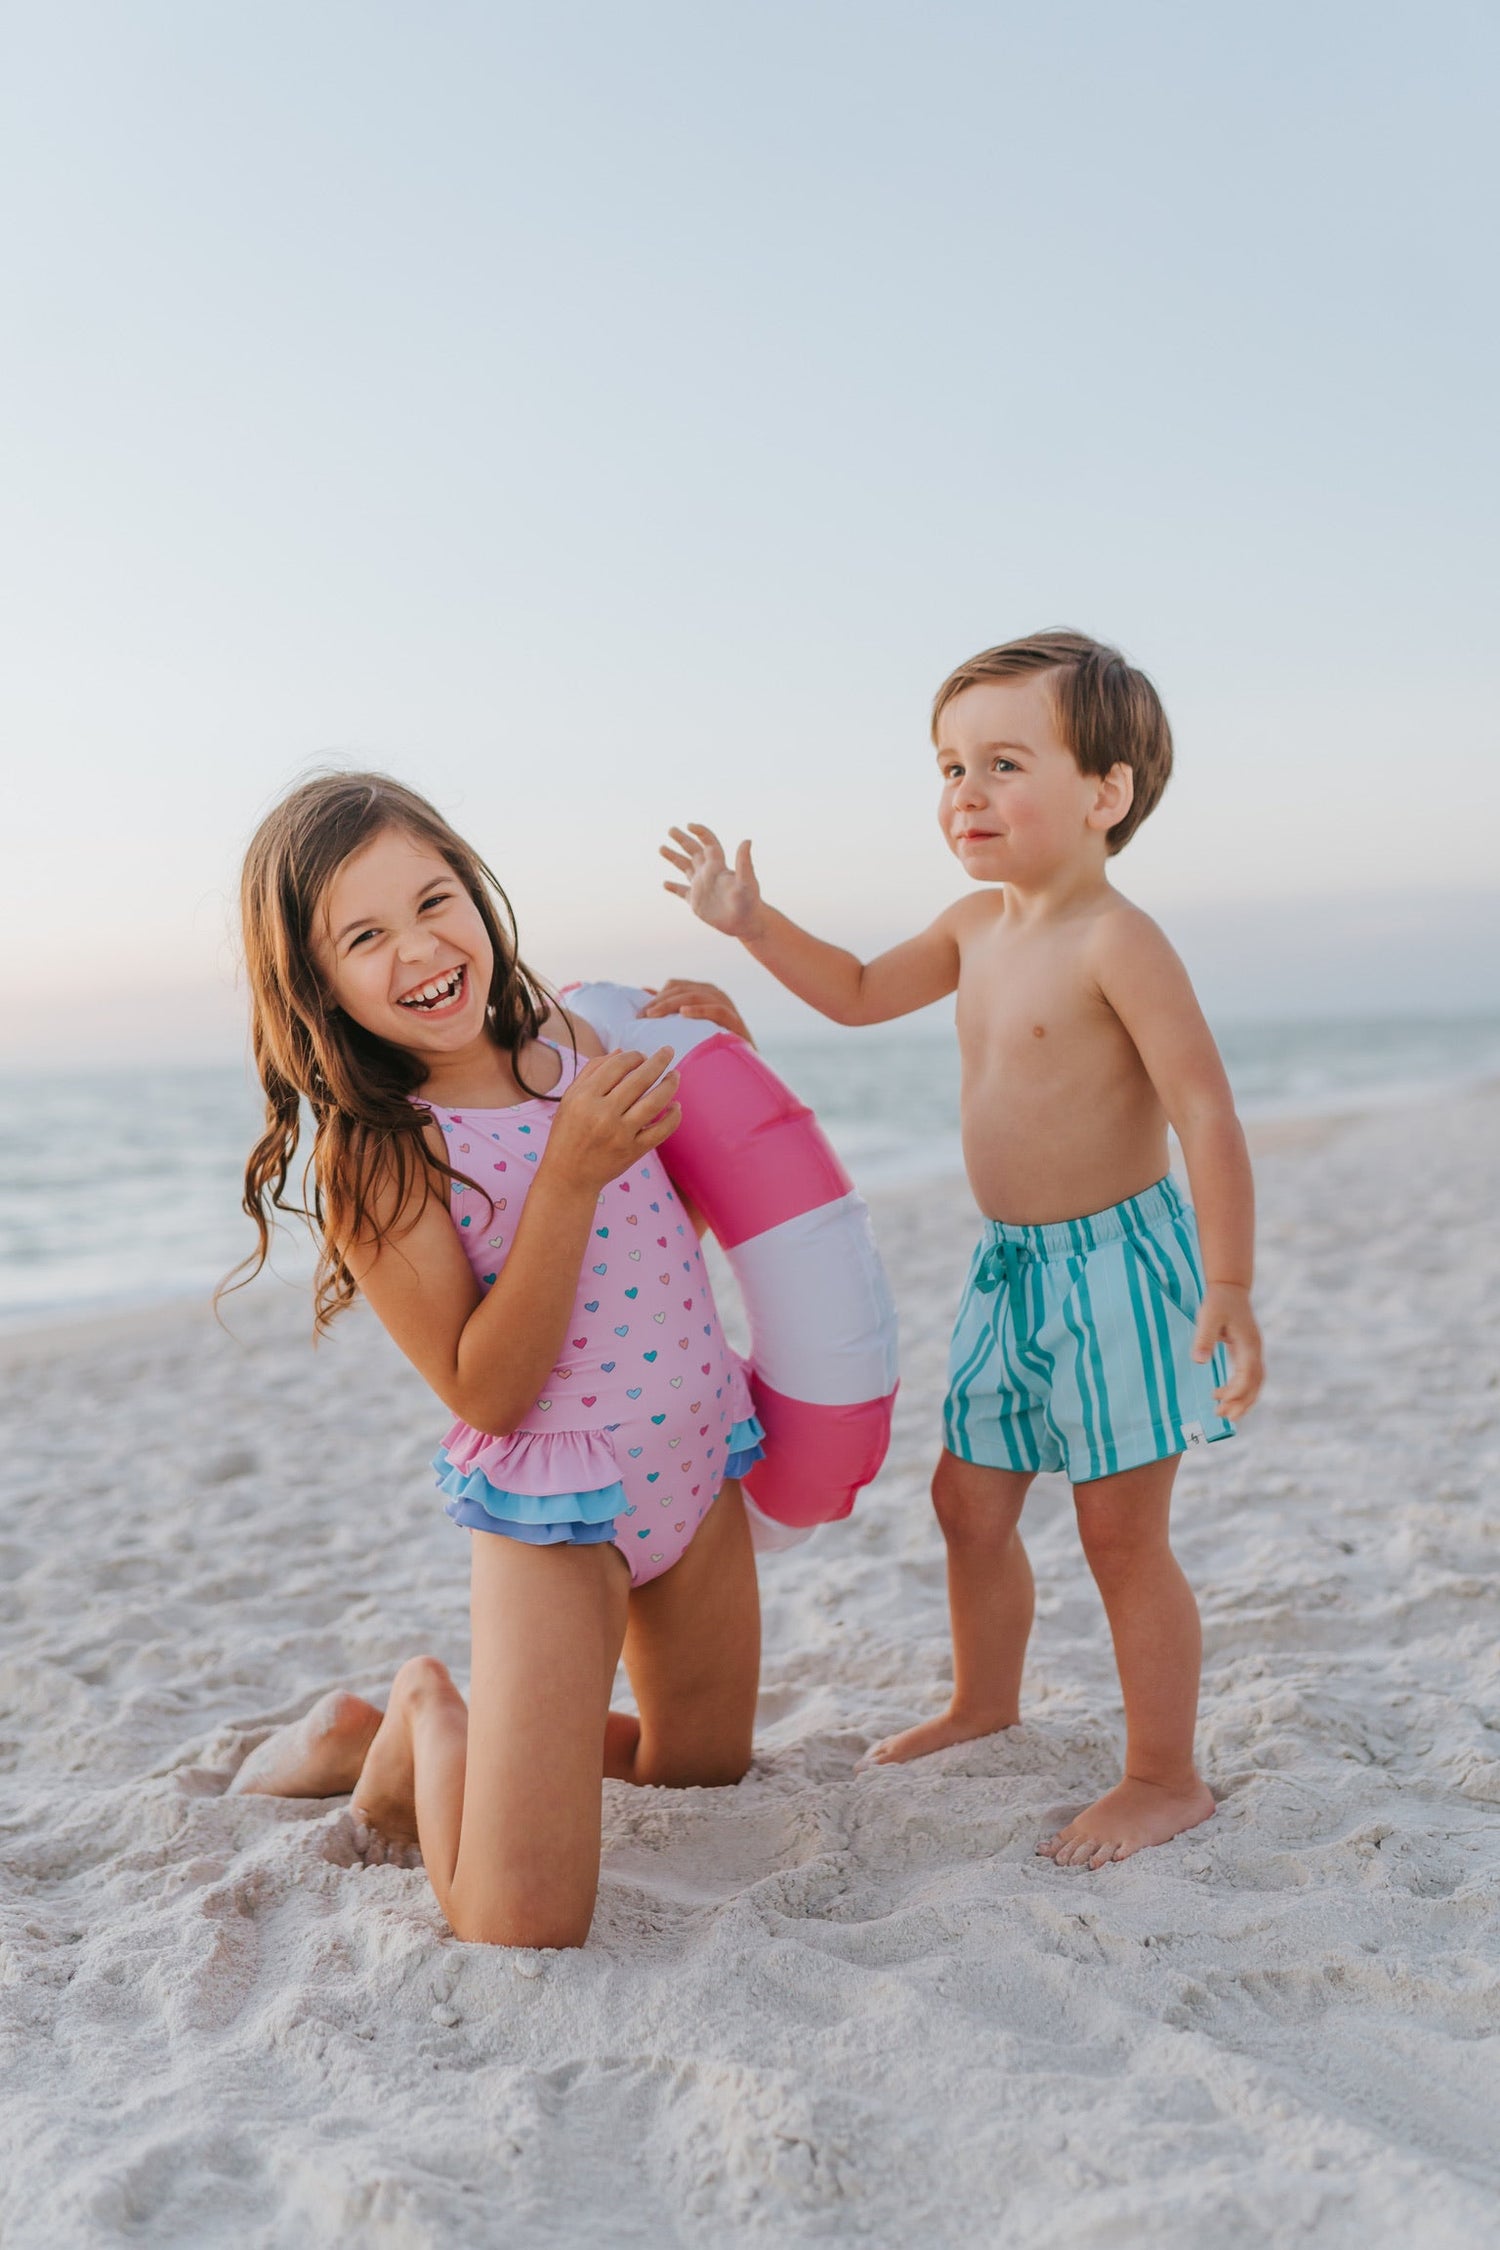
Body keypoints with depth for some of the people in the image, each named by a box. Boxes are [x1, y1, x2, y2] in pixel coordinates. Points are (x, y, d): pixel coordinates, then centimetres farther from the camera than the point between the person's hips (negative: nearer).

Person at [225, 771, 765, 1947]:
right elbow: (487, 1392, -20)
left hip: (697, 1462, 6)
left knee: (705, 1772, 23)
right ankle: (422, 1723, 18)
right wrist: (569, 1175, -28)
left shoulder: (569, 1037, -1)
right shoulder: (370, 1158, -17)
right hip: (552, 1508, -6)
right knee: (522, 1924, -12)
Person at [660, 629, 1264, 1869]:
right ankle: (985, 1698, 42)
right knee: (970, 1498, 19)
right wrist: (754, 924, 11)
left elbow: (1208, 1113, -22)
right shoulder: (979, 924, 6)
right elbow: (863, 994, 22)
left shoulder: (1118, 942, -19)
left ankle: (1167, 1778, 18)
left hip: (1119, 1263, -8)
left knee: (1123, 1534, 1)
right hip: (1011, 1266, 8)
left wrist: (1229, 1288, -25)